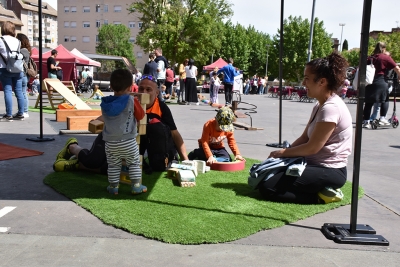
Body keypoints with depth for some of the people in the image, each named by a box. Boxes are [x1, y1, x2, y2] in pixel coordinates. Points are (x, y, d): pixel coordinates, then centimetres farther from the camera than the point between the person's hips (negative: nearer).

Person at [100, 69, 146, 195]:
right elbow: (141, 116, 1)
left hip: (110, 142, 3)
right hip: (128, 141, -3)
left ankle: (113, 187, 19)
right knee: (134, 163, 12)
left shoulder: (105, 102, 0)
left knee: (113, 165, 15)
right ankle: (136, 186, 12)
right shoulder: (132, 101, -12)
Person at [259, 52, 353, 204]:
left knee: (267, 187, -16)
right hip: (317, 164, 10)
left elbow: (312, 147, -20)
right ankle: (322, 189, 9)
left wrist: (282, 152, -7)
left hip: (330, 172, -10)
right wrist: (283, 152, -2)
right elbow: (304, 138, 12)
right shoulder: (320, 106, 11)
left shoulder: (331, 108, -20)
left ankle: (322, 196, -7)